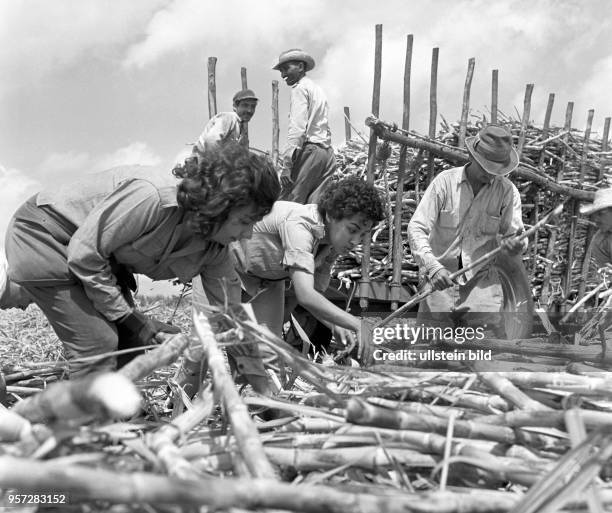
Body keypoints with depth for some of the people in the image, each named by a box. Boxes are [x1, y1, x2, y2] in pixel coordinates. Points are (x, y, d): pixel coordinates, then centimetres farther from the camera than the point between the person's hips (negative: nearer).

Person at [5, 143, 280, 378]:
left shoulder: (214, 245, -11)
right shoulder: (151, 195, -37)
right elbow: (84, 254, -29)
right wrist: (131, 318, -21)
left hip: (104, 259, 8)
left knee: (131, 342, 4)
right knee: (97, 342, -17)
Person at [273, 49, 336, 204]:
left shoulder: (300, 88, -2)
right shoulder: (318, 89, 26)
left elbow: (297, 128, -14)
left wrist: (286, 163, -17)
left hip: (310, 150, -9)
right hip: (327, 152, 9)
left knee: (287, 204, -10)